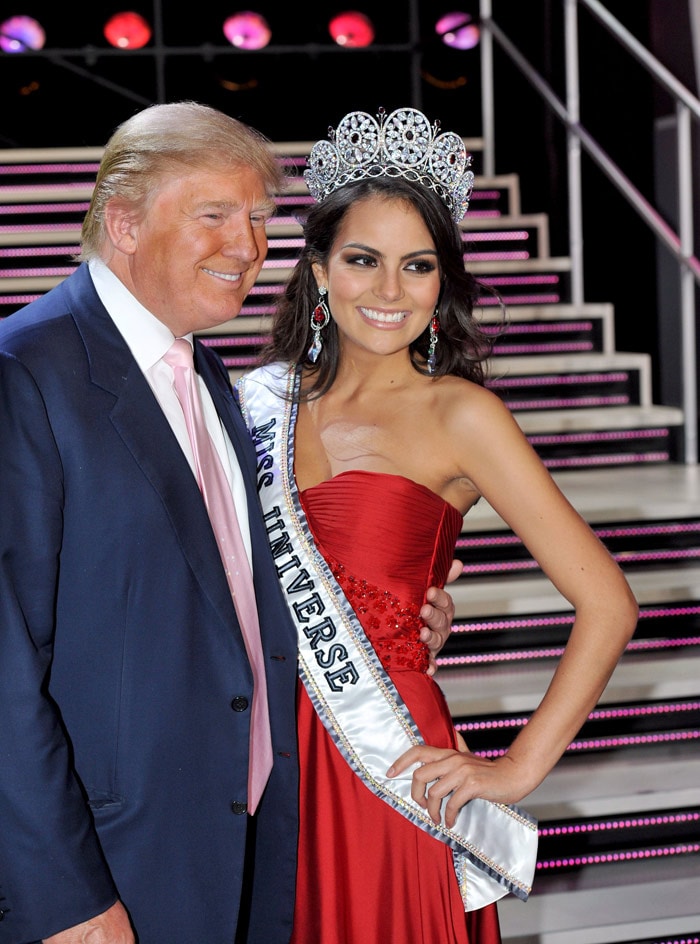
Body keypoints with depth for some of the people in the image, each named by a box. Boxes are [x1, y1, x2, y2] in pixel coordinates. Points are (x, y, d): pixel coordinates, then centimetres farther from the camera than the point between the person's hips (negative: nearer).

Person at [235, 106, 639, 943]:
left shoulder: (457, 414, -7)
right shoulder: (268, 402, 6)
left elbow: (606, 604, -10)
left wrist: (518, 771, -10)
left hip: (390, 775, -4)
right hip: (275, 769, 4)